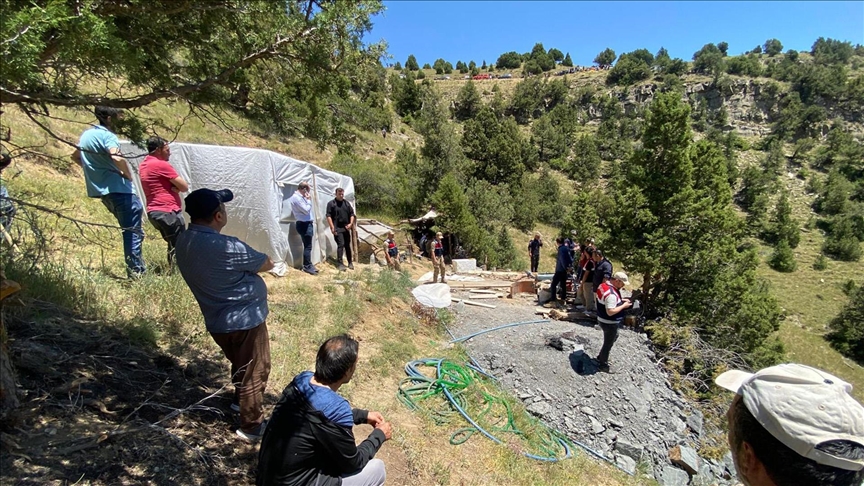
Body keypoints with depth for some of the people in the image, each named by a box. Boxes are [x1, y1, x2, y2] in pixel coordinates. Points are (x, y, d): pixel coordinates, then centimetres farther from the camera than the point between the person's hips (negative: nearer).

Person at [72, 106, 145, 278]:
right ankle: (136, 270, -8)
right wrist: (128, 175, -13)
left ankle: (135, 264, 21)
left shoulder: (86, 134, 17)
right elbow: (117, 158, -29)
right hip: (117, 188, -10)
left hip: (101, 189, 10)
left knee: (128, 228, 18)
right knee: (133, 230, -8)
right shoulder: (107, 135, -12)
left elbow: (76, 156, 30)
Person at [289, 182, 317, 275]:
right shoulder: (296, 198, -16)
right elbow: (306, 210, -19)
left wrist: (308, 199, 11)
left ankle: (308, 265, 23)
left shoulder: (300, 196, 13)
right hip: (304, 224, -10)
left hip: (307, 224, 10)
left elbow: (306, 209, 18)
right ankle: (307, 266, 2)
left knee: (308, 246, 15)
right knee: (308, 246, -5)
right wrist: (309, 200, -8)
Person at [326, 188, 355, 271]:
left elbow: (352, 214, 14)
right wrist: (332, 227, -13)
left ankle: (350, 262, 20)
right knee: (341, 245, -11)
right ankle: (340, 264, -4)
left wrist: (351, 223, -1)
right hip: (337, 229, -5)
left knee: (348, 245, 10)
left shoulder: (347, 203, 13)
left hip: (346, 228, 5)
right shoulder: (331, 203, -2)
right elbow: (328, 216, -7)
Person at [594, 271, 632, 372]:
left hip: (602, 319, 10)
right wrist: (623, 306, -21)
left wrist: (621, 300, 6)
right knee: (608, 343, 10)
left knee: (614, 336, 30)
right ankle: (603, 364, 29)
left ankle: (601, 356, 42)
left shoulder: (604, 285, -1)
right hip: (609, 323, -10)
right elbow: (610, 312, -32)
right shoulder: (611, 294, -32)